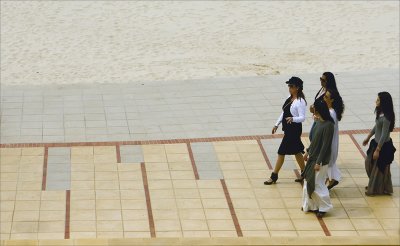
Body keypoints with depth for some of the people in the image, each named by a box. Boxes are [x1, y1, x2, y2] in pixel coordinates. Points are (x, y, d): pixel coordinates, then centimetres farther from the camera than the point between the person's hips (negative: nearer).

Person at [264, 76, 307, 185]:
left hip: (294, 130, -9)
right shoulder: (290, 99, 6)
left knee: (281, 152, -2)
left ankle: (274, 176, 8)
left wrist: (293, 119, -43)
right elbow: (284, 113, 15)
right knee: (296, 151, 17)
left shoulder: (300, 101, -21)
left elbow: (302, 117, -25)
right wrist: (277, 124, 14)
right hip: (288, 129, 9)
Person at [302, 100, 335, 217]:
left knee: (317, 184, 1)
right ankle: (310, 205, 28)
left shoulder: (328, 125, -23)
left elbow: (325, 145, -22)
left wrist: (318, 162, -20)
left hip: (320, 159, -9)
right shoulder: (318, 121, 2)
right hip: (312, 156, 9)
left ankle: (324, 207, 16)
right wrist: (308, 151, 19)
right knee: (308, 182, 15)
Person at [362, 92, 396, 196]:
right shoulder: (380, 113, -1)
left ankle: (377, 189, 25)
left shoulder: (386, 118, -28)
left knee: (379, 168, 8)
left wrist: (377, 150, -20)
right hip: (376, 142, 10)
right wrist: (368, 138, 23)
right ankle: (373, 185, 38)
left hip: (383, 146, -9)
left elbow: (384, 135, -24)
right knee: (369, 163, 21)